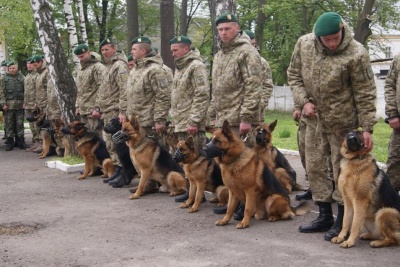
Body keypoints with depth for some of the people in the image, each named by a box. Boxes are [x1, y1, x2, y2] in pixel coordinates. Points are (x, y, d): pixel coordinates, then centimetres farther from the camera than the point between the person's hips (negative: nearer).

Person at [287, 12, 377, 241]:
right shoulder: (304, 45, -7)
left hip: (343, 121, -5)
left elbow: (365, 93, -14)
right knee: (315, 168, 11)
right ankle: (325, 216, 25)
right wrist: (303, 101, -7)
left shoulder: (355, 54, -19)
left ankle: (342, 222, 14)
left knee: (342, 170, 2)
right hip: (314, 120, 5)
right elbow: (294, 75, 6)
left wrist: (367, 127, -15)